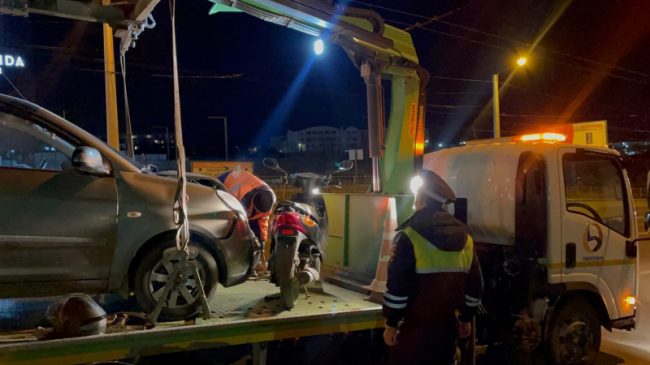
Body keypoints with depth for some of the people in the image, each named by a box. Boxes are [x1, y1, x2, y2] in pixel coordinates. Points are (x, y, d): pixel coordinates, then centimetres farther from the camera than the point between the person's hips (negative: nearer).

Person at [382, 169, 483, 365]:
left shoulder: (409, 235, -14)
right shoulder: (465, 237, 5)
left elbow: (397, 285, -17)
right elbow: (475, 284, 9)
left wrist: (391, 323, -7)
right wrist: (466, 318, 20)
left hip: (415, 329, -6)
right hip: (448, 326, 6)